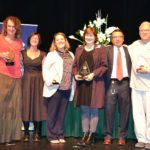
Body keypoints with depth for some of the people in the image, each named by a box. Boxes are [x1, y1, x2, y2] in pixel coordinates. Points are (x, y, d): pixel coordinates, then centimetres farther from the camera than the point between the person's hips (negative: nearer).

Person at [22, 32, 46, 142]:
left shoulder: (43, 54, 7)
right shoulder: (23, 53, 6)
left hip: (38, 82, 0)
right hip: (26, 81, 0)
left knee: (38, 105, 1)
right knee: (26, 105, -1)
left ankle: (37, 133, 9)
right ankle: (26, 133, 8)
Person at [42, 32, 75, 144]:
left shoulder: (71, 55, 15)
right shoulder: (51, 54, 1)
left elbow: (73, 70, 15)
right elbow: (45, 69, -4)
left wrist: (73, 85, 9)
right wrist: (49, 81, -16)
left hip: (67, 89, 4)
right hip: (55, 88, -4)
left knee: (62, 113, 8)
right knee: (52, 113, 1)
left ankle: (60, 135, 15)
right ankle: (52, 136, 7)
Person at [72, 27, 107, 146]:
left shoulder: (100, 49, 2)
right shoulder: (79, 49, 15)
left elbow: (104, 66, -4)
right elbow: (75, 65, 15)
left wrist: (94, 74, -16)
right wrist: (75, 74, -5)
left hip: (95, 84, -4)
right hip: (81, 83, 4)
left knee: (93, 109, -1)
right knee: (84, 110, 6)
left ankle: (91, 136, 5)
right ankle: (85, 135, 11)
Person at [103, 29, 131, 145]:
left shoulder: (128, 50, 13)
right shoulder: (107, 50, 9)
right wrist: (105, 81, -12)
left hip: (125, 82, 1)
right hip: (111, 83, -1)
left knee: (124, 110, 3)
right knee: (109, 110, -2)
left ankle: (122, 136, 12)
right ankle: (108, 136, 9)